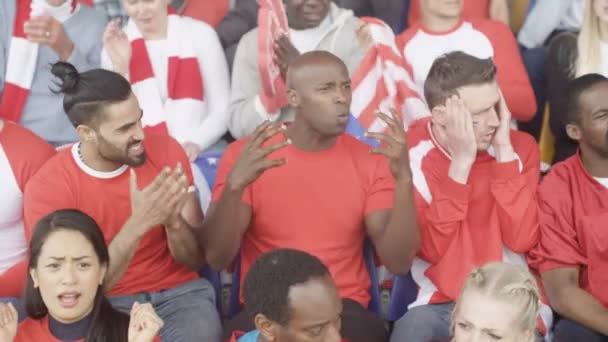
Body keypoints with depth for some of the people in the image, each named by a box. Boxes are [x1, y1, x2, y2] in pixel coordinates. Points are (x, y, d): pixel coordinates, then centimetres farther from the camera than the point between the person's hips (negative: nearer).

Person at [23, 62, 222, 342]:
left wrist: (174, 220, -25)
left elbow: (196, 259, -2)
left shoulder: (165, 151, -5)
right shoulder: (47, 187, -12)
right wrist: (137, 224, -31)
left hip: (178, 293, 2)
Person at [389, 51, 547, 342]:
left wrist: (504, 153, -15)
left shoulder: (520, 147, -1)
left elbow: (521, 239, -12)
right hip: (439, 303, -2)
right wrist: (461, 162, -20)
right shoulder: (410, 153, -7)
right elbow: (432, 249, -16)